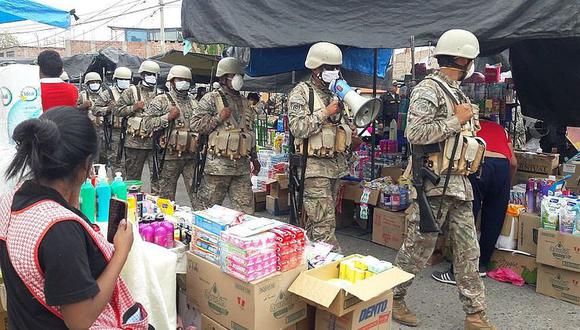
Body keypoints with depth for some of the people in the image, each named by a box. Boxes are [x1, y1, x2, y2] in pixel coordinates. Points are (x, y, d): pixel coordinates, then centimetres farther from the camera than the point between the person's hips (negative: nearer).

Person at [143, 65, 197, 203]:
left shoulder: (193, 102, 16)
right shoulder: (161, 100, 0)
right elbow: (147, 123, -9)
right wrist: (168, 117, -16)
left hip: (191, 156, 4)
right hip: (169, 156, -4)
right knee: (167, 195, 6)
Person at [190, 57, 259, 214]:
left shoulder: (244, 101, 18)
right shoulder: (211, 98, -2)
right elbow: (195, 124, -9)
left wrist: (254, 157, 24)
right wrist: (219, 117, -18)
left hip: (242, 166, 6)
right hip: (219, 164, -6)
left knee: (246, 210, 8)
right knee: (207, 207, 2)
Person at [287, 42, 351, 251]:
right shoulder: (301, 92, -3)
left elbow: (347, 126, 23)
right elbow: (298, 128, -15)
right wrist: (326, 112, -16)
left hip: (335, 165, 7)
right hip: (314, 166, -7)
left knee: (314, 221, 13)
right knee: (325, 224, -9)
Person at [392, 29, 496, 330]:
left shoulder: (458, 94, 19)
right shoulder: (428, 90, -9)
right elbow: (415, 133, -21)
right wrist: (457, 120, -15)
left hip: (460, 184, 9)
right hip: (435, 183, -8)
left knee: (468, 251, 9)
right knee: (418, 248, 1)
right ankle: (392, 297, 20)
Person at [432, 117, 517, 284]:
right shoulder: (501, 129, 32)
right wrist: (507, 186, 41)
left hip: (477, 163, -3)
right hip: (503, 166, 3)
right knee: (493, 221, 15)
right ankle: (481, 265, 24)